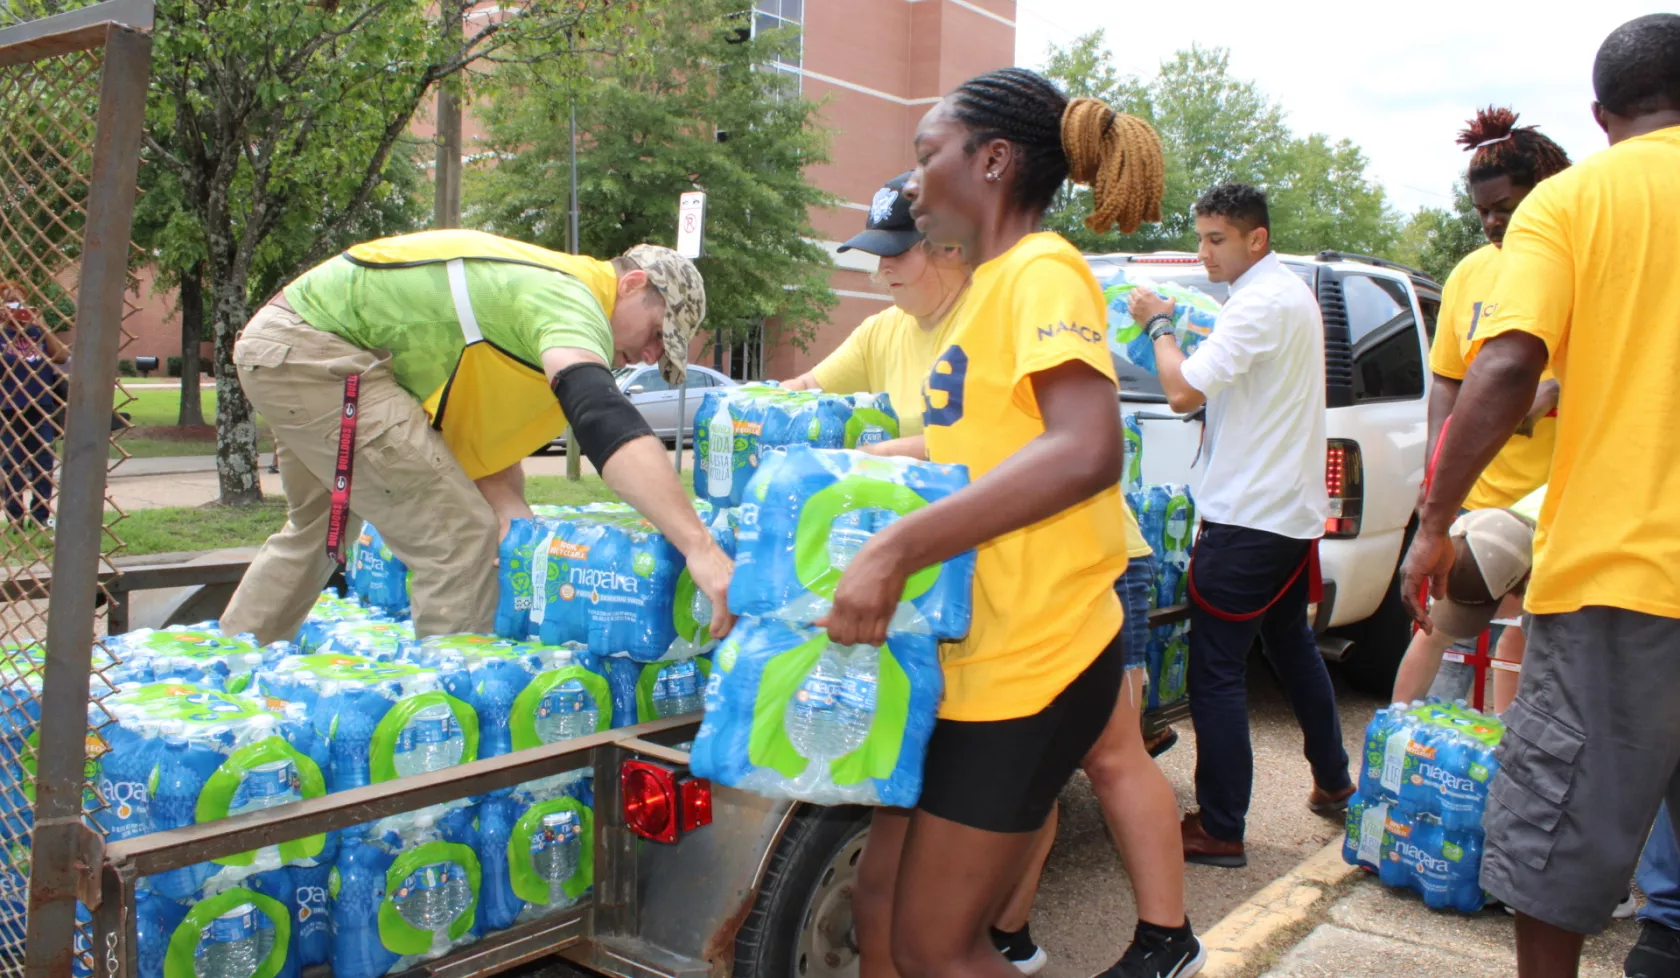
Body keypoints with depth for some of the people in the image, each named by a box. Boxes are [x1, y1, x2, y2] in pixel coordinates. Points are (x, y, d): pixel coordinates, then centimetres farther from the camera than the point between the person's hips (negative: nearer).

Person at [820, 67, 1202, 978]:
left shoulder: (1043, 271, -13)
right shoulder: (990, 286, 14)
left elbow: (1086, 451, -28)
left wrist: (897, 547, -31)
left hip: (1026, 662, -9)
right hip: (965, 656, 9)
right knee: (880, 903, 15)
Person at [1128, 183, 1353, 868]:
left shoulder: (1260, 303, -16)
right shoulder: (1294, 294, 16)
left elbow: (1183, 390, -23)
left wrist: (1159, 324, -7)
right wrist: (1181, 331, 10)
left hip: (1247, 518, -11)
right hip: (1293, 510, 11)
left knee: (1216, 670, -6)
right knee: (1292, 646, 23)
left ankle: (1220, 830, 0)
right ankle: (1333, 782, 38)